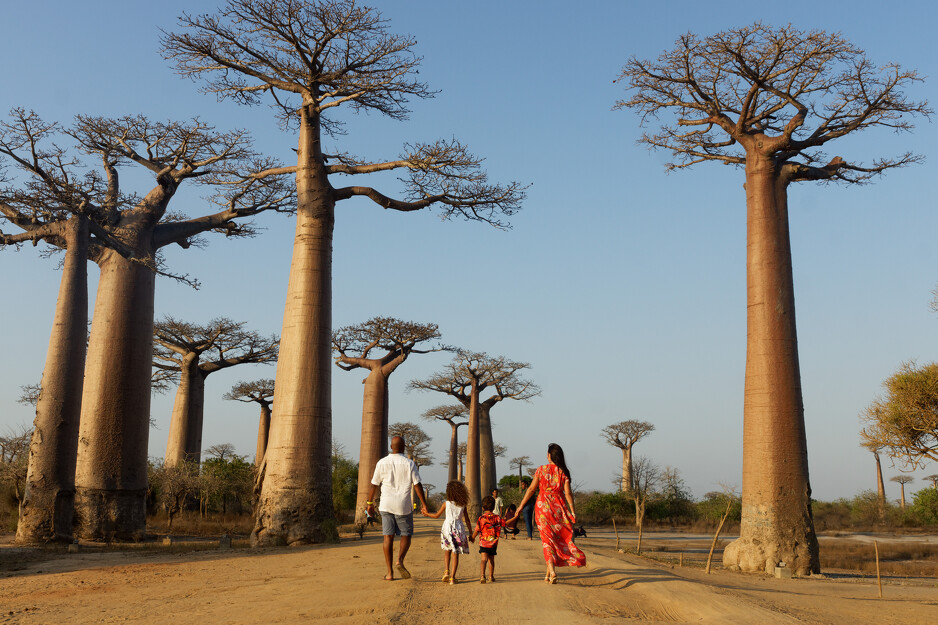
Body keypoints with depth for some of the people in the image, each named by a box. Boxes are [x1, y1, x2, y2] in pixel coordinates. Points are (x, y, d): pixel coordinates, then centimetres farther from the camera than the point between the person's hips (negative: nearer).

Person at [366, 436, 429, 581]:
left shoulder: (382, 463, 1)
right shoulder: (409, 464, -4)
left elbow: (374, 485, 5)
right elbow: (417, 485, -7)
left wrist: (370, 502, 15)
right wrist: (423, 503, -1)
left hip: (386, 505, 2)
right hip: (403, 506, -2)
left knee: (388, 537, 4)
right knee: (406, 535, 11)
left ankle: (389, 572, 1)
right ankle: (400, 560, -13)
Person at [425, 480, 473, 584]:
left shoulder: (446, 503, -1)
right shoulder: (463, 505, 4)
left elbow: (436, 515, 9)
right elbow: (467, 520, 7)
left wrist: (427, 514, 26)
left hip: (448, 527, 0)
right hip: (459, 528, 0)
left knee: (447, 550, 18)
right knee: (455, 553, 3)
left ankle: (447, 571, 1)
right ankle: (452, 577, -1)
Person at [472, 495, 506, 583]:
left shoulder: (481, 518, -9)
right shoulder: (497, 518, 0)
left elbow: (476, 530, -6)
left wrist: (472, 537, 13)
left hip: (483, 543, -3)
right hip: (494, 543, 3)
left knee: (484, 558, -9)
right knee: (491, 559, 17)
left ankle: (482, 576, -26)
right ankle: (491, 576, 26)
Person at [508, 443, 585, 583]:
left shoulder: (541, 469, -3)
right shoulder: (563, 471, 0)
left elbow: (531, 489, -2)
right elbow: (568, 493, -6)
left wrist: (521, 506, 5)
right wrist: (572, 510, -1)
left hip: (543, 506, -1)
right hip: (559, 508, 1)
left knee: (547, 540, 1)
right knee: (559, 539, 13)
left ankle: (552, 570, -18)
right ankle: (548, 574, 15)